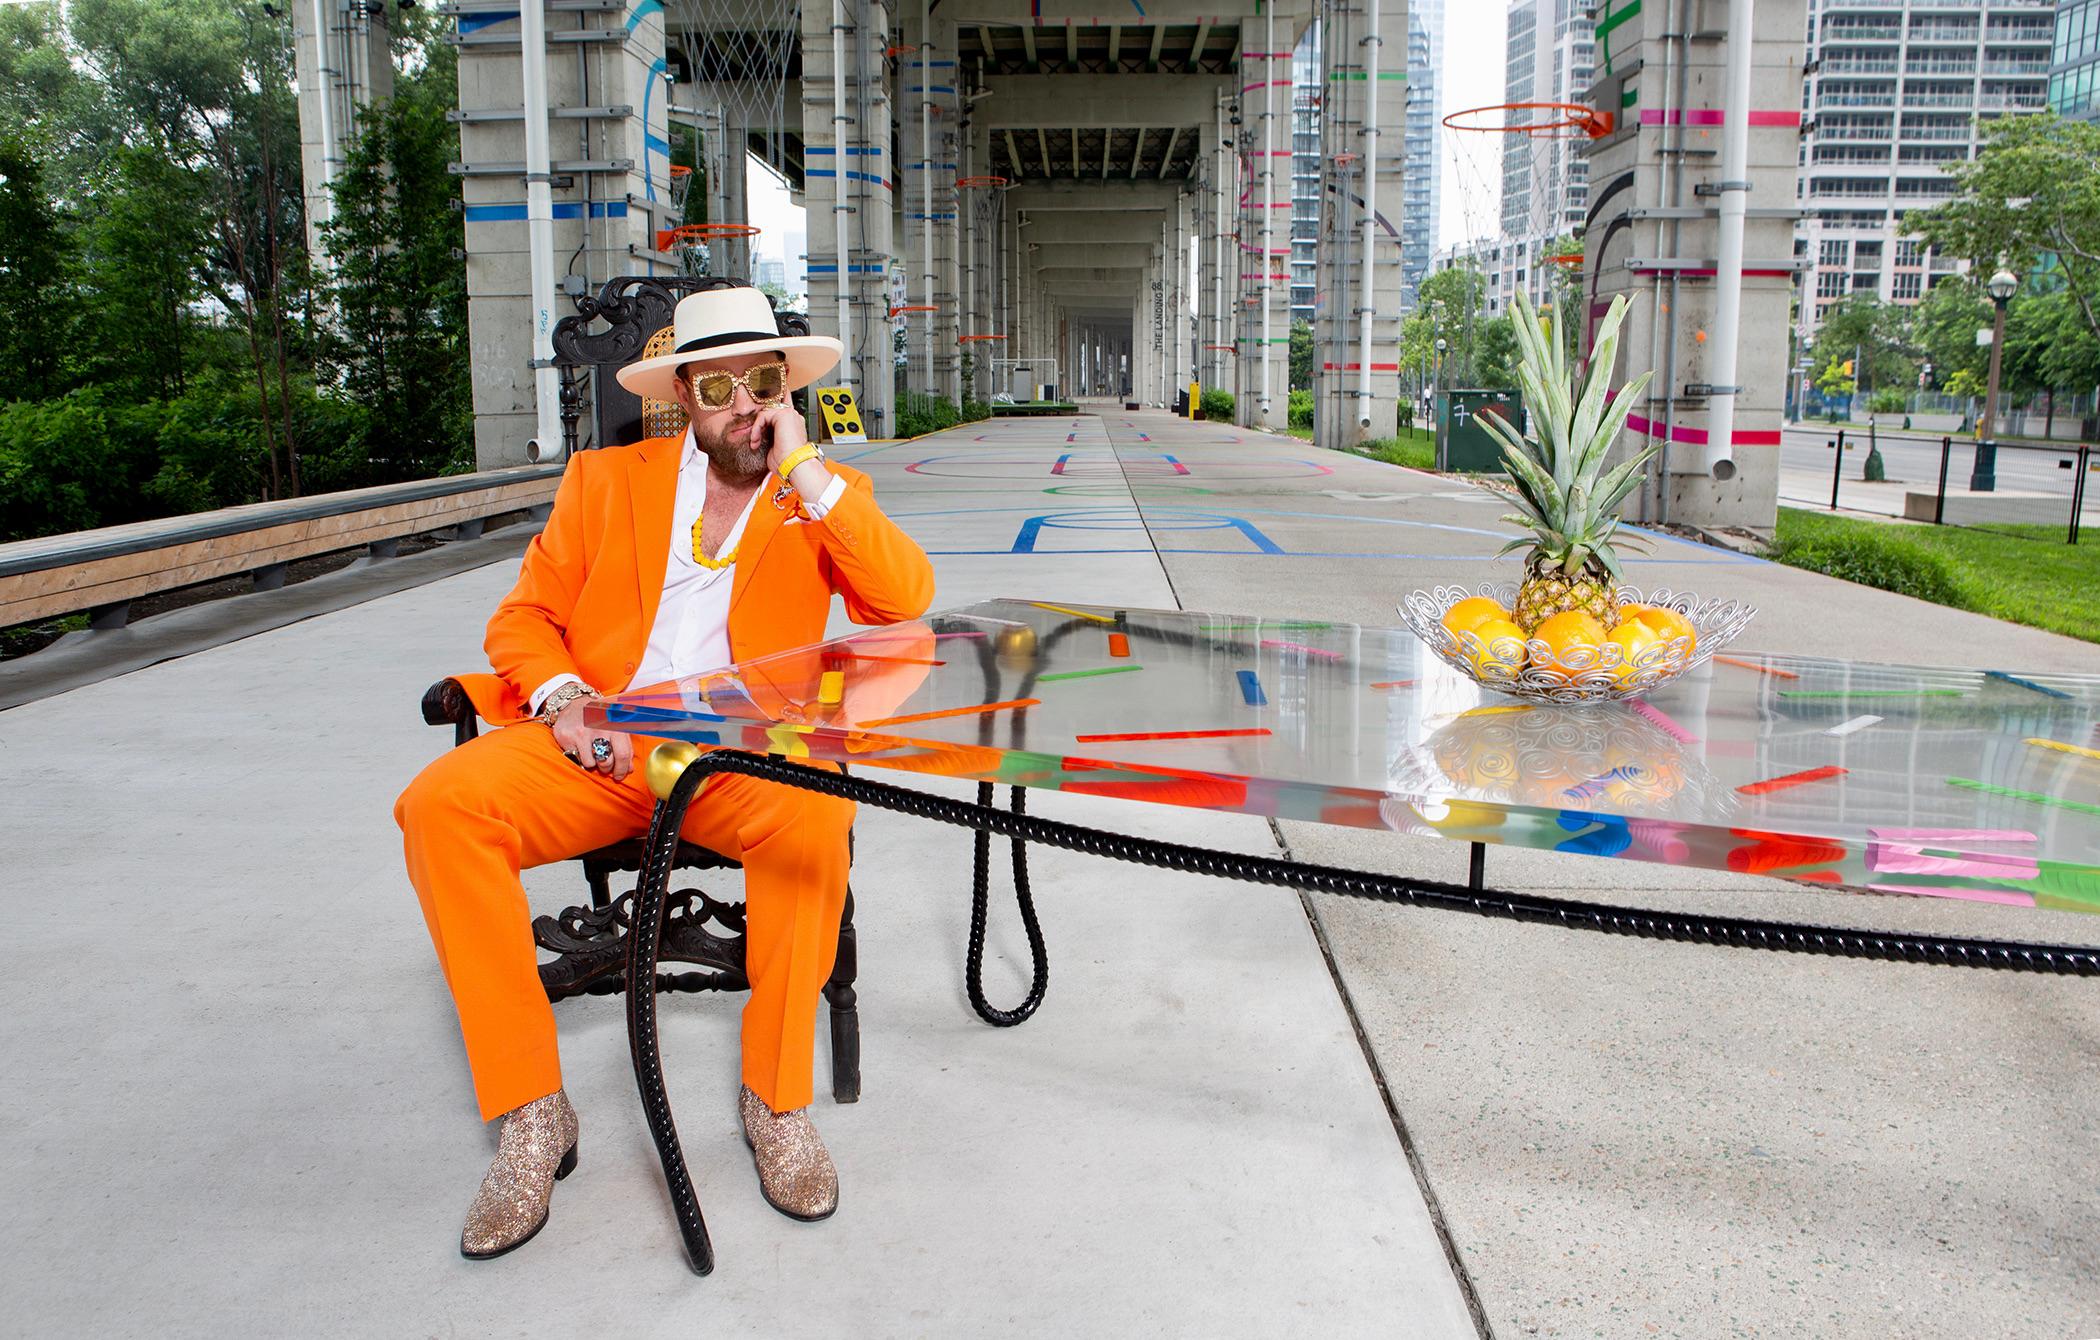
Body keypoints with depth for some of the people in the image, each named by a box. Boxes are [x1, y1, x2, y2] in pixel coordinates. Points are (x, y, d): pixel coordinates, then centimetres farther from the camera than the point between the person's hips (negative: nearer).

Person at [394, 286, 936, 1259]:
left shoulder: (825, 494, 13)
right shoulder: (604, 480, 17)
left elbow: (906, 600, -6)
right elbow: (523, 617, 13)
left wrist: (801, 470, -9)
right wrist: (562, 701, -9)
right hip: (596, 745, 2)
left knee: (816, 816, -36)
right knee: (438, 804, -25)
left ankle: (777, 1099, -16)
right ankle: (532, 1114, -16)